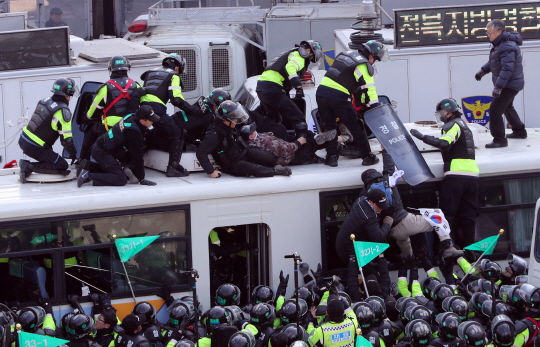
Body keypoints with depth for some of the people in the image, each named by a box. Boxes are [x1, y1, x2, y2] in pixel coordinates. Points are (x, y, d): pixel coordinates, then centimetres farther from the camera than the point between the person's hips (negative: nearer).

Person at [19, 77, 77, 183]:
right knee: (62, 166, -2)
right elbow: (66, 139, -16)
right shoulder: (63, 111, -17)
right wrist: (74, 155, 0)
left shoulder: (46, 100, 6)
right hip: (34, 147, -8)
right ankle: (30, 167, -13)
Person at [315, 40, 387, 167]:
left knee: (329, 125, 19)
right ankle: (367, 156, 13)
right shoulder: (364, 66, -4)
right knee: (355, 127, 7)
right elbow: (368, 89, -9)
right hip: (339, 97, -6)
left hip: (322, 91, 6)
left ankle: (331, 156, 13)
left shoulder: (345, 54, 19)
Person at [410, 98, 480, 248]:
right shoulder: (464, 126, 26)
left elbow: (444, 143, -22)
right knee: (468, 215, 8)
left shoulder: (452, 125, -4)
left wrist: (423, 137, -21)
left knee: (448, 213, -7)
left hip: (456, 175, -9)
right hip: (472, 175, 9)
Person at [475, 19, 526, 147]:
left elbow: (507, 69, -31)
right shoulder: (500, 43, 9)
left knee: (495, 110, -14)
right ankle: (519, 131, 44)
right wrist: (483, 70, 10)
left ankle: (499, 139, -10)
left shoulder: (507, 47, -25)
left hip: (510, 84, -11)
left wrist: (498, 87, -33)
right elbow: (493, 62, 23)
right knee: (507, 107, 29)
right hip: (508, 84, 11)